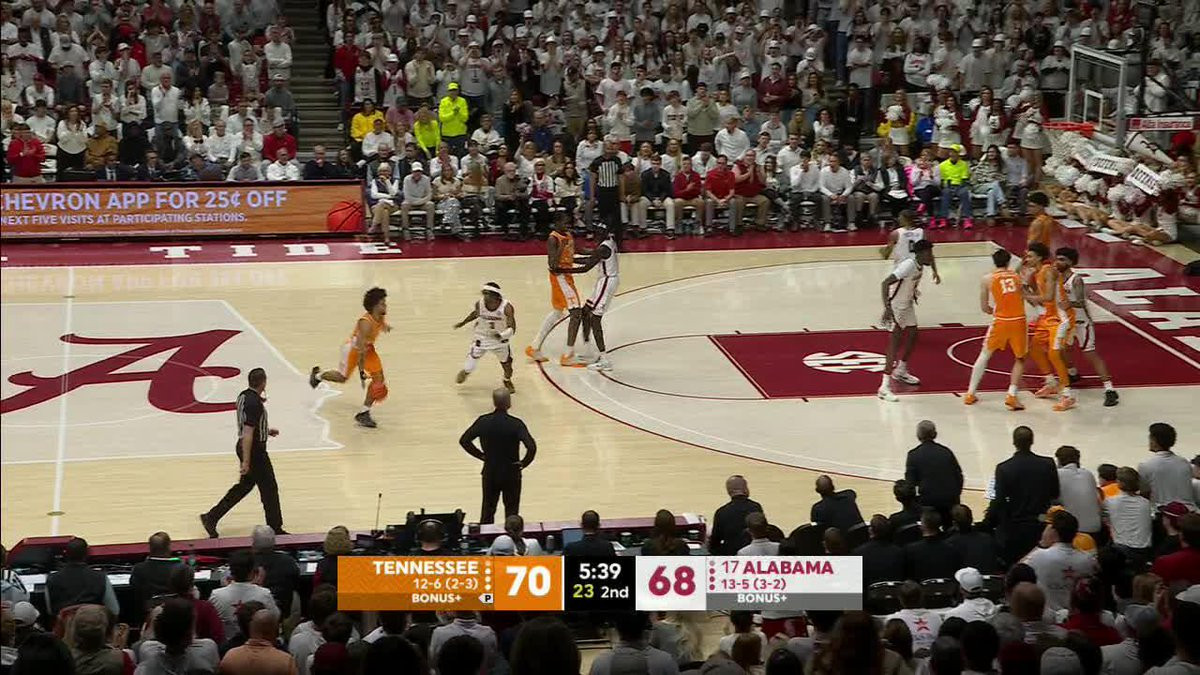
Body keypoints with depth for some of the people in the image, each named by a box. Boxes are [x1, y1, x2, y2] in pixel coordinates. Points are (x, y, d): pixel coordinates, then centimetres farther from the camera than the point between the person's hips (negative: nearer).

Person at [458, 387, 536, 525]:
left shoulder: (483, 421, -10)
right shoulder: (516, 424, -20)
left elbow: (464, 440, -4)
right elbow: (531, 447, -28)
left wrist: (481, 455, 4)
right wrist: (524, 463, -11)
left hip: (490, 473, 3)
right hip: (511, 474, -3)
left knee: (487, 510, 17)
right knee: (511, 513, 12)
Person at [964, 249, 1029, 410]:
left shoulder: (987, 279, 3)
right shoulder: (1018, 277, 9)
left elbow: (984, 308, 5)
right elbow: (1024, 298, 14)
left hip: (1000, 321, -1)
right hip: (1019, 320, 1)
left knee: (985, 354, 18)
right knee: (1020, 359, 16)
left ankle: (971, 394, 19)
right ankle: (1012, 395, 0)